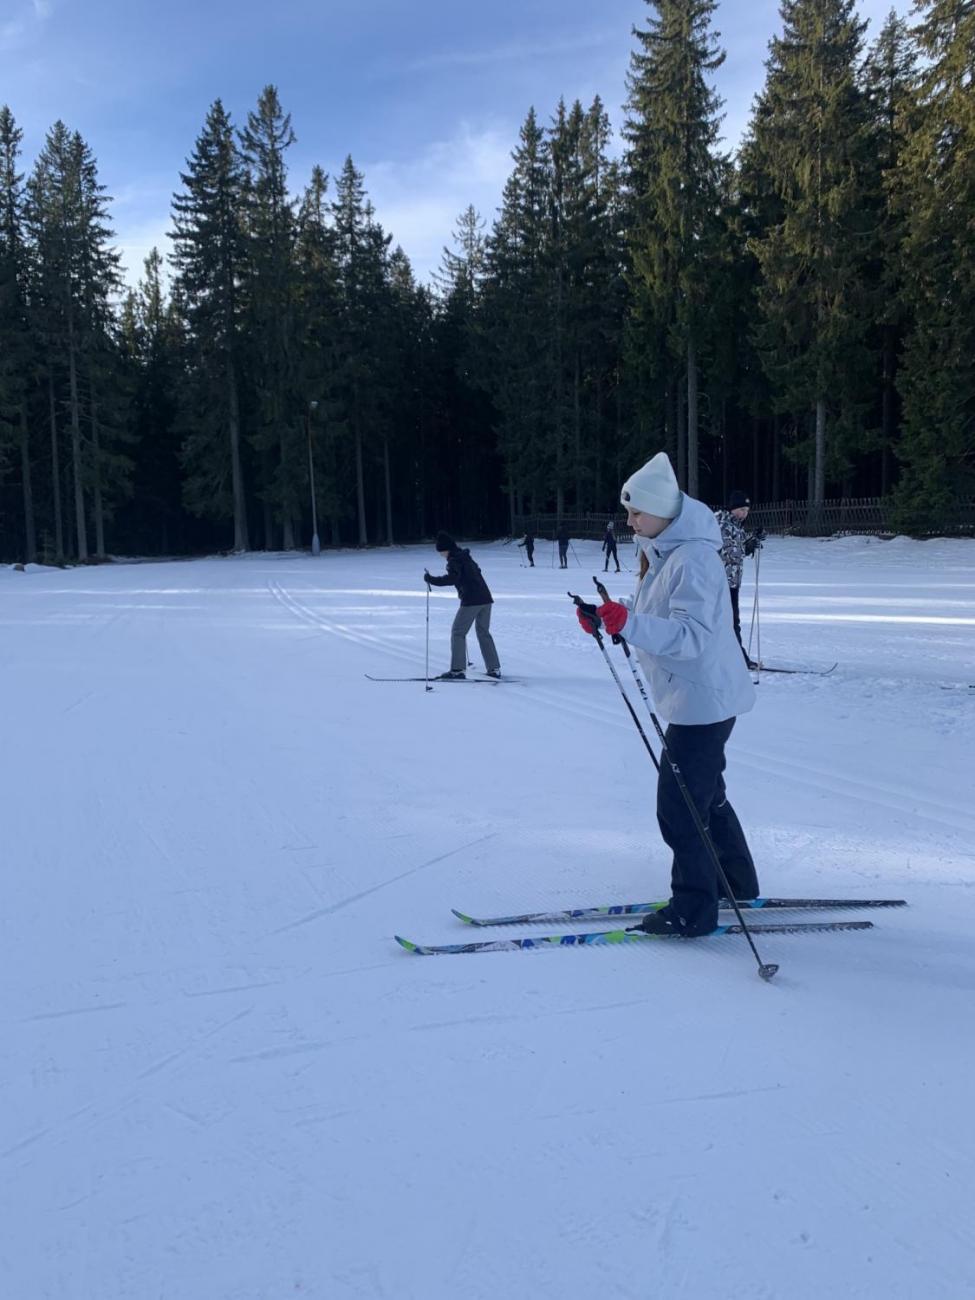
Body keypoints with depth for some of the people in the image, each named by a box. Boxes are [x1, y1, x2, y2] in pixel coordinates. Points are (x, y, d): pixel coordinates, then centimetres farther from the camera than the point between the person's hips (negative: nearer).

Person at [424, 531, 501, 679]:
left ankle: (458, 669, -5)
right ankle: (494, 668, 15)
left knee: (458, 632, 0)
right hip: (486, 598, 8)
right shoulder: (466, 557, 19)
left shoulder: (454, 560, -7)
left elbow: (452, 579, -22)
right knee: (483, 632, 17)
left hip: (471, 601, -8)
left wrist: (431, 580, -19)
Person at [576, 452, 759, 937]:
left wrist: (628, 622, -40)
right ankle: (737, 884, 39)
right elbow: (655, 616, 15)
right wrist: (609, 615, -2)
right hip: (697, 696, 11)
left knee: (678, 807, -4)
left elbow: (692, 636, -30)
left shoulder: (692, 558, -23)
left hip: (702, 700, -11)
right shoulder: (662, 549, 8)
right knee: (706, 795, 23)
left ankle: (693, 910, 10)